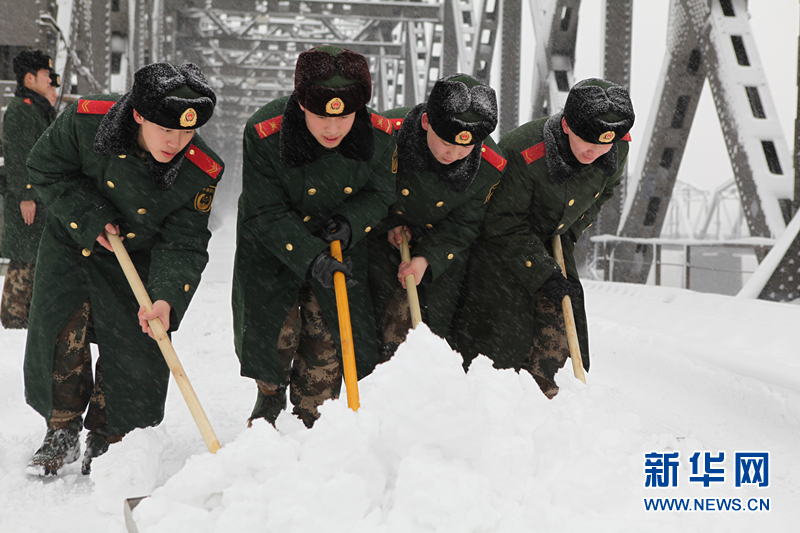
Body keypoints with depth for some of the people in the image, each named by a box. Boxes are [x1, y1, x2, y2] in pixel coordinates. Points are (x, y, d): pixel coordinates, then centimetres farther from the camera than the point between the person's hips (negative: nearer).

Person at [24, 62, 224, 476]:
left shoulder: (202, 172, -25)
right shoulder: (85, 119, -27)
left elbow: (183, 244, -21)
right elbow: (46, 169, -12)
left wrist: (167, 298, -37)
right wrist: (91, 217, -22)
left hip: (136, 257, 0)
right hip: (71, 243, 0)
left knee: (133, 349, -4)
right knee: (60, 332, -10)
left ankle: (107, 441, 18)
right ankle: (62, 433, 11)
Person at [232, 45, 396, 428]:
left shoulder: (378, 135, -22)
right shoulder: (264, 134, -30)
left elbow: (379, 193, -3)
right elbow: (264, 213, -23)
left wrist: (351, 222, -23)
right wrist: (310, 257, -34)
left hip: (338, 244, 2)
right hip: (271, 245, -2)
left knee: (329, 335, 3)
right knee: (275, 330, 0)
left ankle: (312, 418, 26)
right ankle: (270, 395, 34)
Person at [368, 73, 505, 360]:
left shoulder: (490, 166, -22)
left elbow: (464, 225, -10)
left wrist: (427, 258, -22)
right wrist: (389, 224, -15)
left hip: (441, 250, 2)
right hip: (383, 237, -2)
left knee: (437, 325, 2)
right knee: (392, 324, -10)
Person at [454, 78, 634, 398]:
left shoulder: (617, 151, -16)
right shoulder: (522, 154, -35)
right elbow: (506, 226, -25)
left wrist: (572, 229, -2)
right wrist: (544, 276, -26)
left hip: (553, 243, 6)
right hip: (500, 243, -6)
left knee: (556, 336, 1)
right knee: (504, 336, -9)